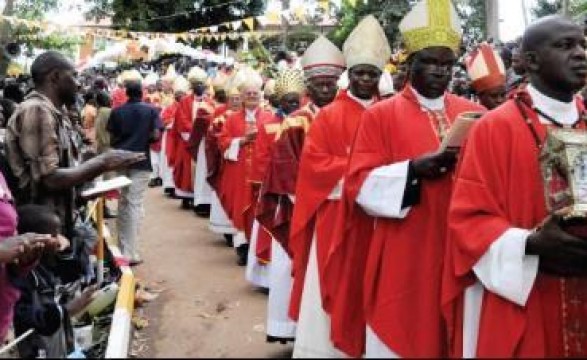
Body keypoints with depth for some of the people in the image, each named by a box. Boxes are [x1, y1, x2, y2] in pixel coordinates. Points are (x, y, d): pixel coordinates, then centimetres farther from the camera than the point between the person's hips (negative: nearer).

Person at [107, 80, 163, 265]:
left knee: (123, 203, 16)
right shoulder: (151, 110, -2)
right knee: (135, 205, -3)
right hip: (141, 160, -3)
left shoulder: (116, 111, 5)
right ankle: (130, 252, -5)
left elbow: (112, 139, 4)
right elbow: (156, 136, -10)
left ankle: (123, 248, 22)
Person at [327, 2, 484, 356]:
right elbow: (360, 184, -6)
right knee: (401, 335, 4)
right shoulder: (380, 115, 0)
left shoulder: (475, 114, 9)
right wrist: (412, 170, -20)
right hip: (402, 257, -3)